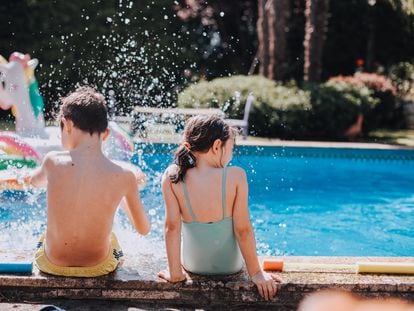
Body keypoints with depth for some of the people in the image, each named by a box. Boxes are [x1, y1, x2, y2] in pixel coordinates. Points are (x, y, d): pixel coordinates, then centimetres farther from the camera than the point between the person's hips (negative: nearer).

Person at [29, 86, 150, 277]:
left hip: (52, 264, 1)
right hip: (98, 267, 0)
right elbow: (144, 228, -3)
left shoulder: (53, 161, -18)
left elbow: (34, 181, 8)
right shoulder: (124, 176, -19)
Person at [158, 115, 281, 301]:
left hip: (193, 264, 1)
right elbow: (243, 229, -17)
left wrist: (174, 273, -9)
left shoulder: (172, 177, -17)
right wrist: (256, 273, -7)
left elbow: (172, 226, -17)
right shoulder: (236, 176, -20)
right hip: (230, 265, -1)